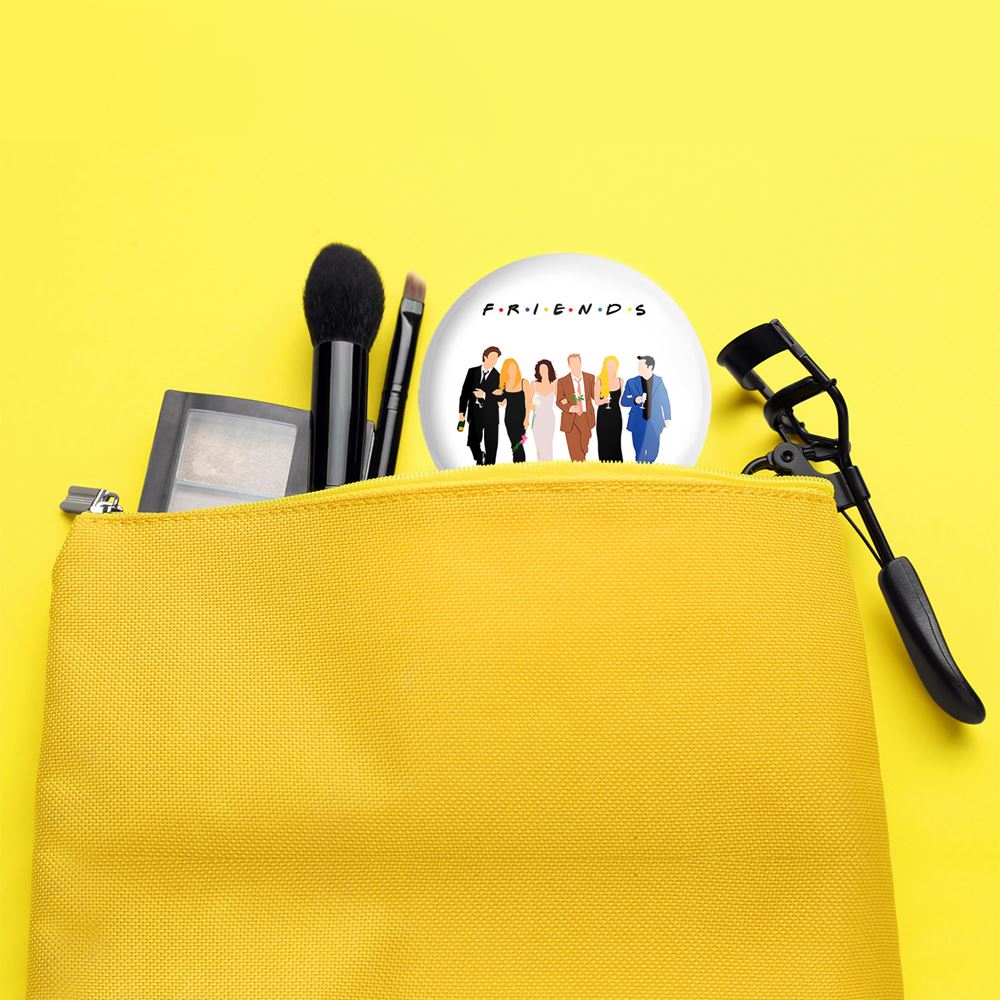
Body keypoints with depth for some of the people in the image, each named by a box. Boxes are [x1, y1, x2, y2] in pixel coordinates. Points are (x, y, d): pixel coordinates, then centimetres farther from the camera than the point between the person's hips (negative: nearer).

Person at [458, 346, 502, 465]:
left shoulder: (499, 376, -4)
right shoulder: (472, 371, 4)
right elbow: (465, 392, 5)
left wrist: (485, 395, -19)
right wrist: (461, 412, 1)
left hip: (491, 416, -2)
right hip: (475, 414, 2)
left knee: (490, 447, 0)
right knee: (473, 443, 8)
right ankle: (479, 459, 38)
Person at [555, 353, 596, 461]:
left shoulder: (590, 378, 1)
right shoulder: (562, 381, -4)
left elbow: (595, 396, 6)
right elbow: (559, 402, -1)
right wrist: (569, 408, -20)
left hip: (586, 418, 2)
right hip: (571, 420, -2)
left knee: (583, 449, 13)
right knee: (575, 452, -6)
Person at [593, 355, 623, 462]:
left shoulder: (620, 381, 3)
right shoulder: (599, 381, -6)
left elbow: (621, 399, 14)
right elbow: (596, 401, -5)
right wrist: (604, 400, -24)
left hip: (616, 415, 3)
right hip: (603, 416, -3)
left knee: (616, 443, 5)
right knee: (604, 443, -1)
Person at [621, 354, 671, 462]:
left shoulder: (659, 381, -1)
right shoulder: (631, 383, -4)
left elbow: (665, 400, 10)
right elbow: (623, 401, 0)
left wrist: (667, 417, 14)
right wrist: (635, 400, -20)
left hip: (654, 424, 1)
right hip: (638, 423, -1)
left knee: (653, 452, 6)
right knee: (640, 452, 2)